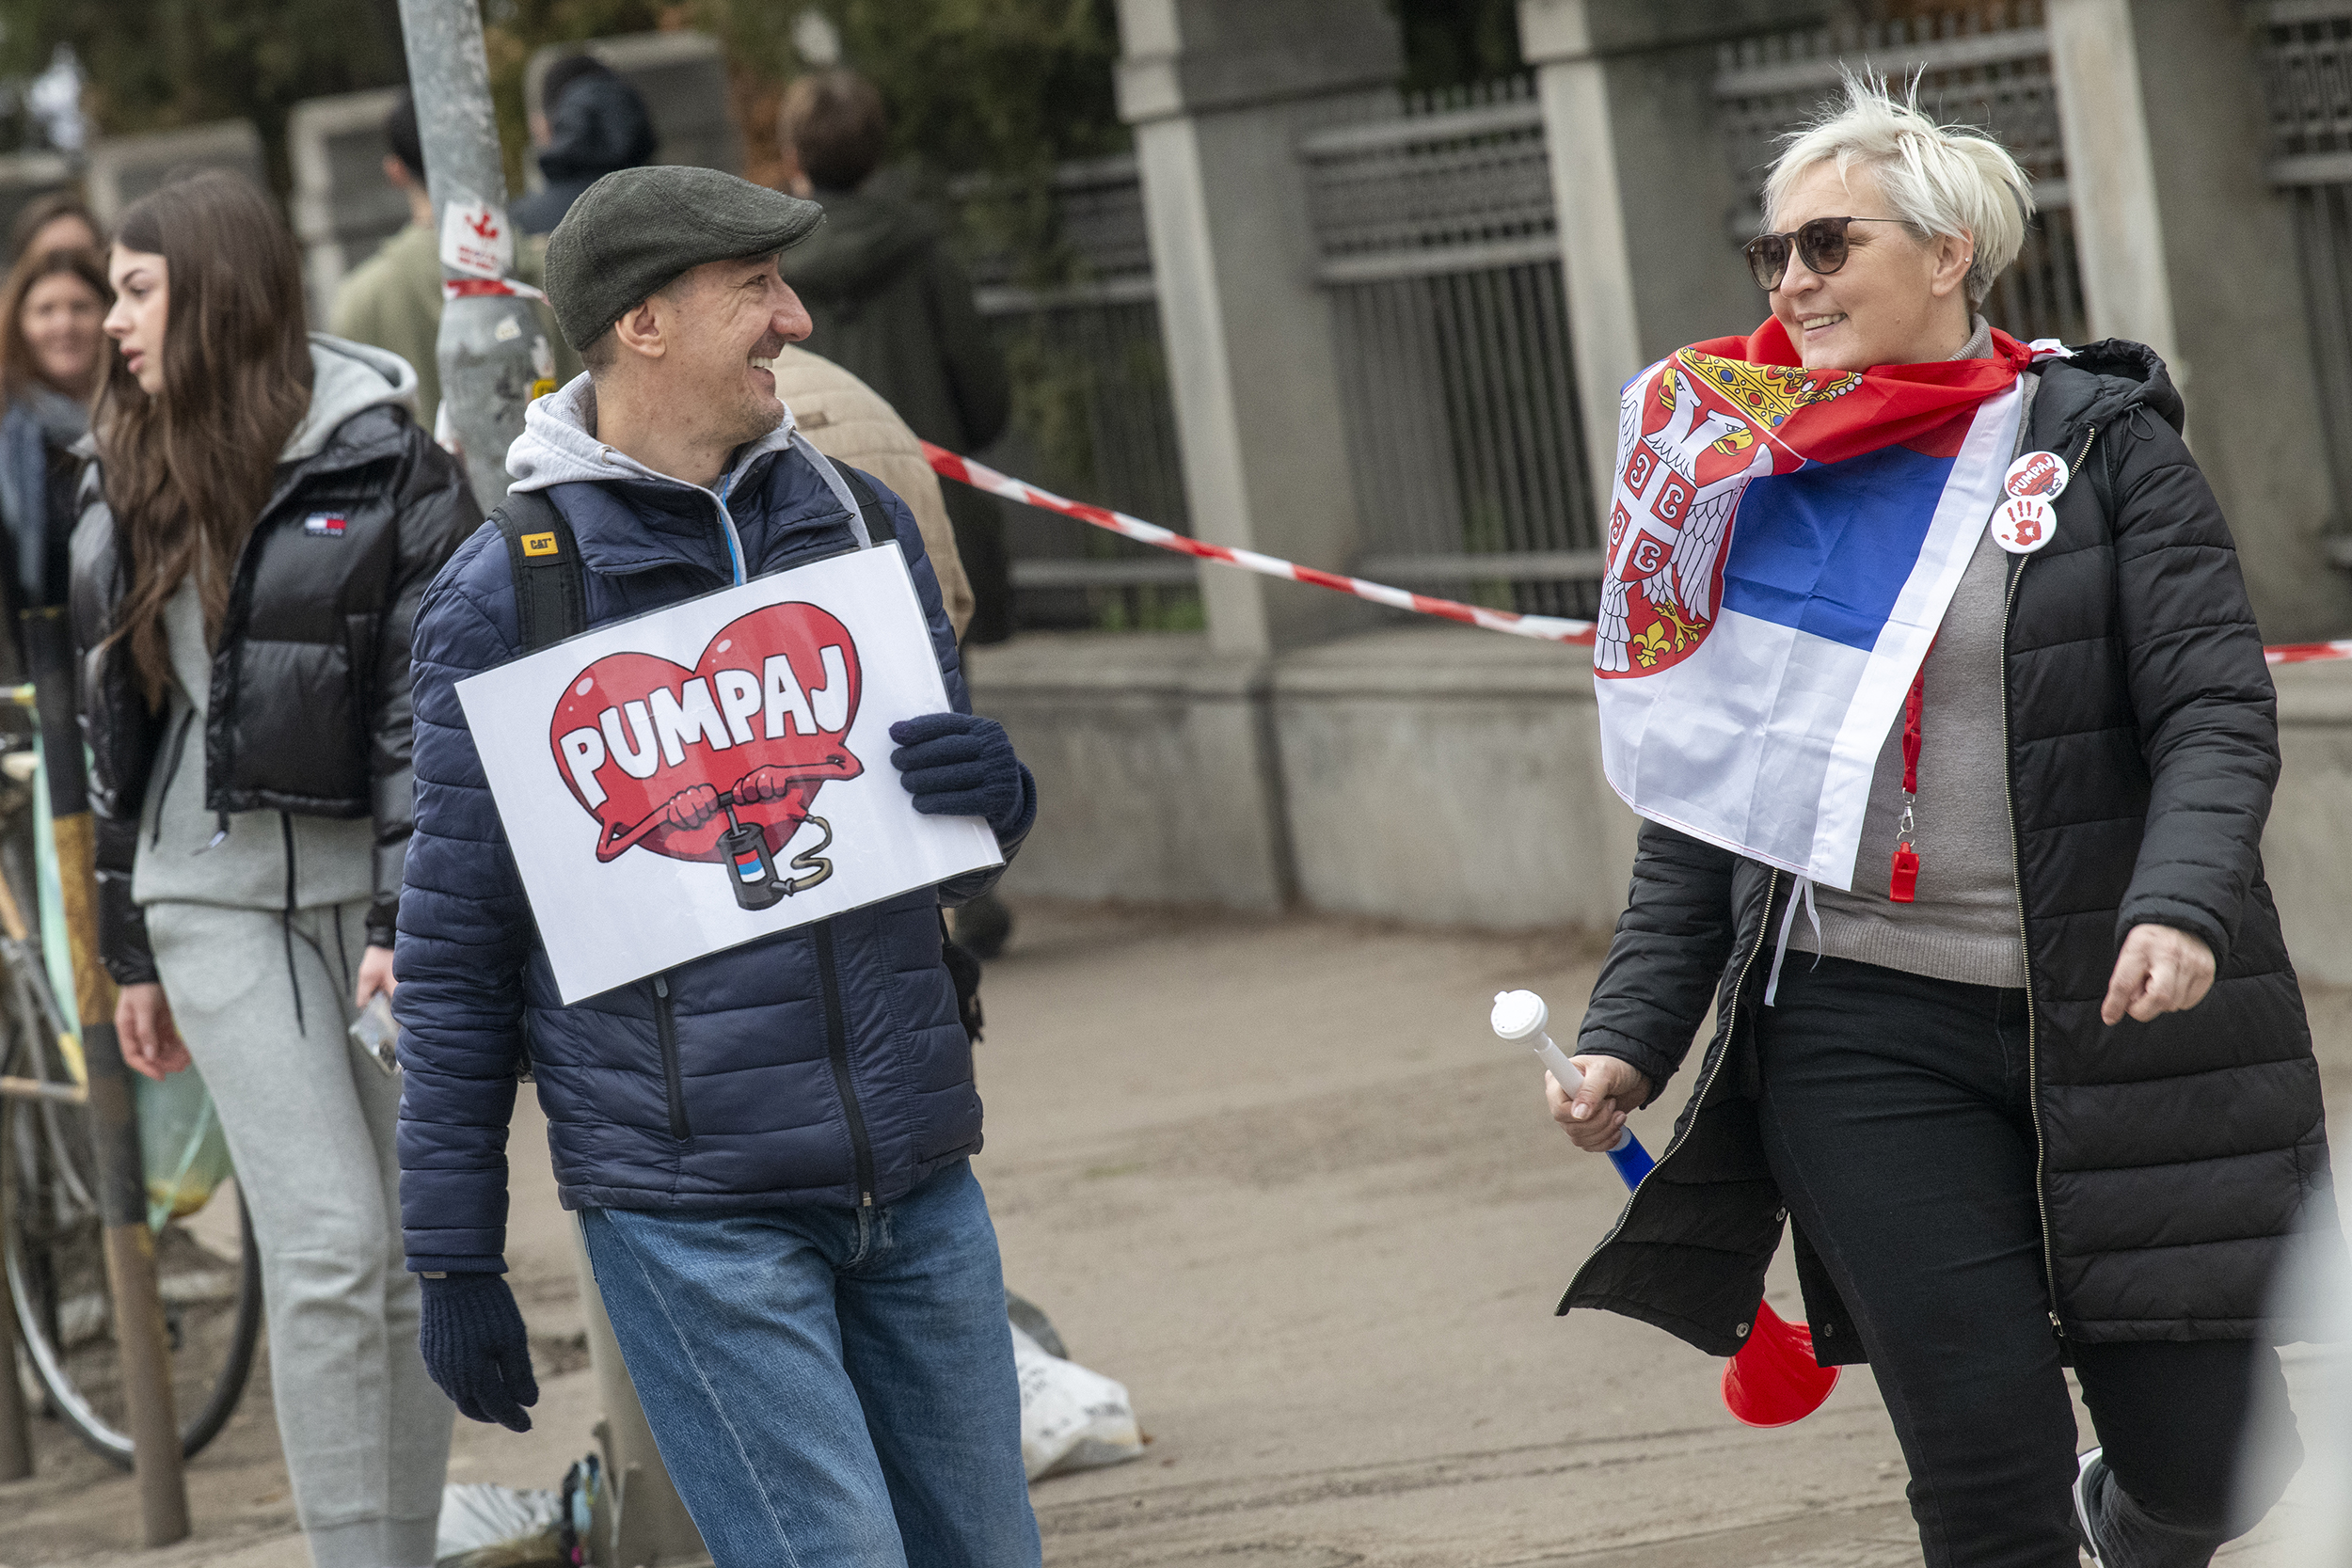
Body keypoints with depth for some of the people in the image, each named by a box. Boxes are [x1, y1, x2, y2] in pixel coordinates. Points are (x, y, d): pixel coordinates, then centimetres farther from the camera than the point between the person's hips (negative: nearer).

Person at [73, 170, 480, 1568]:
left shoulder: (386, 465, -5)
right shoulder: (136, 490, 12)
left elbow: (436, 707, -9)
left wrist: (409, 919, -16)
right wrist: (131, 949, 18)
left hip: (378, 882, -2)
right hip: (218, 896, 2)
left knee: (418, 1254, 1)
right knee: (332, 1244, -9)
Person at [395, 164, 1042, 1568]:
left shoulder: (857, 520, 10)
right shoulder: (505, 595, -5)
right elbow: (455, 949, -1)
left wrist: (994, 794, -7)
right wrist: (455, 1252, -1)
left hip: (919, 1182, 5)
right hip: (693, 1211, -5)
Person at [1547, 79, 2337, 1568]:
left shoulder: (2102, 445, 0)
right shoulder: (1751, 476, 9)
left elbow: (2217, 714, -8)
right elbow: (1700, 806, 12)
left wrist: (2179, 902, -26)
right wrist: (1630, 1037, 2)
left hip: (2108, 1016, -1)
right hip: (1865, 1036, 1)